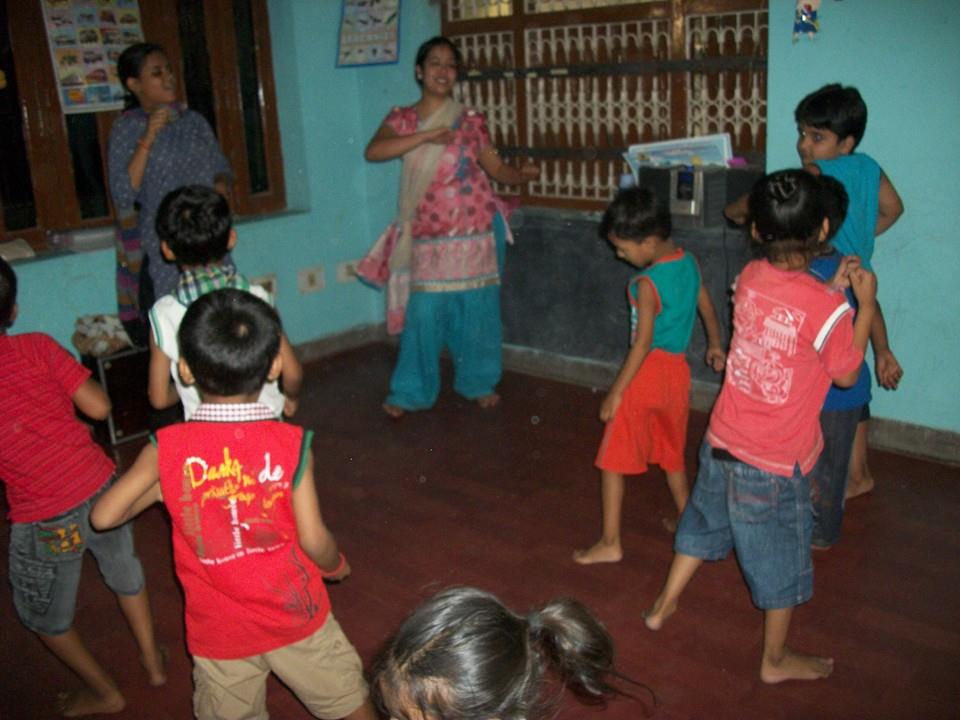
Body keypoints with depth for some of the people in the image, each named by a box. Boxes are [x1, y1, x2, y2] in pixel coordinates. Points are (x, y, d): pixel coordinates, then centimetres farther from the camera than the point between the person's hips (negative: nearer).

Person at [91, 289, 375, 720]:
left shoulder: (166, 449, -17)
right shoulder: (292, 443, -21)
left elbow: (103, 517, -11)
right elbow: (313, 539, -18)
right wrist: (336, 566, 4)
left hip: (219, 628, 2)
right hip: (295, 615, -1)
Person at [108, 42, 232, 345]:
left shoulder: (194, 121, 10)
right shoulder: (126, 128, -3)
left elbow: (222, 169, 18)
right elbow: (122, 195, -12)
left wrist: (220, 186, -5)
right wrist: (147, 140, -18)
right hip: (160, 254, -4)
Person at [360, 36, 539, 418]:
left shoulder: (470, 120, 4)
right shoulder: (401, 119, 3)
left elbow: (496, 168, 7)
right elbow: (373, 152, -15)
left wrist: (522, 173, -15)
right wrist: (427, 135, -23)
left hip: (473, 232, 1)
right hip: (428, 236, -1)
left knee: (477, 311, 7)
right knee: (423, 315, -1)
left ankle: (479, 383, 25)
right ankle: (411, 392, 13)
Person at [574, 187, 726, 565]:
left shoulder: (647, 284, -21)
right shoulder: (689, 263, 2)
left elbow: (643, 344, -22)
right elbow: (707, 307, 16)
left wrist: (616, 393, -17)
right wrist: (715, 344, 33)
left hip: (647, 373, -8)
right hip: (678, 370, 8)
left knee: (613, 461, 4)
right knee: (672, 455, 24)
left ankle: (610, 543, 8)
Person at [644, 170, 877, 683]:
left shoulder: (749, 277, -7)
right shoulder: (827, 310, -23)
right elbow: (846, 375, -6)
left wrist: (832, 289, 8)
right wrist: (865, 305, -1)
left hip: (722, 442, 5)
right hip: (774, 465, -5)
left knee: (704, 523, 27)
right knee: (780, 560, 15)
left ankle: (663, 606, 44)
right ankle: (776, 661, 35)